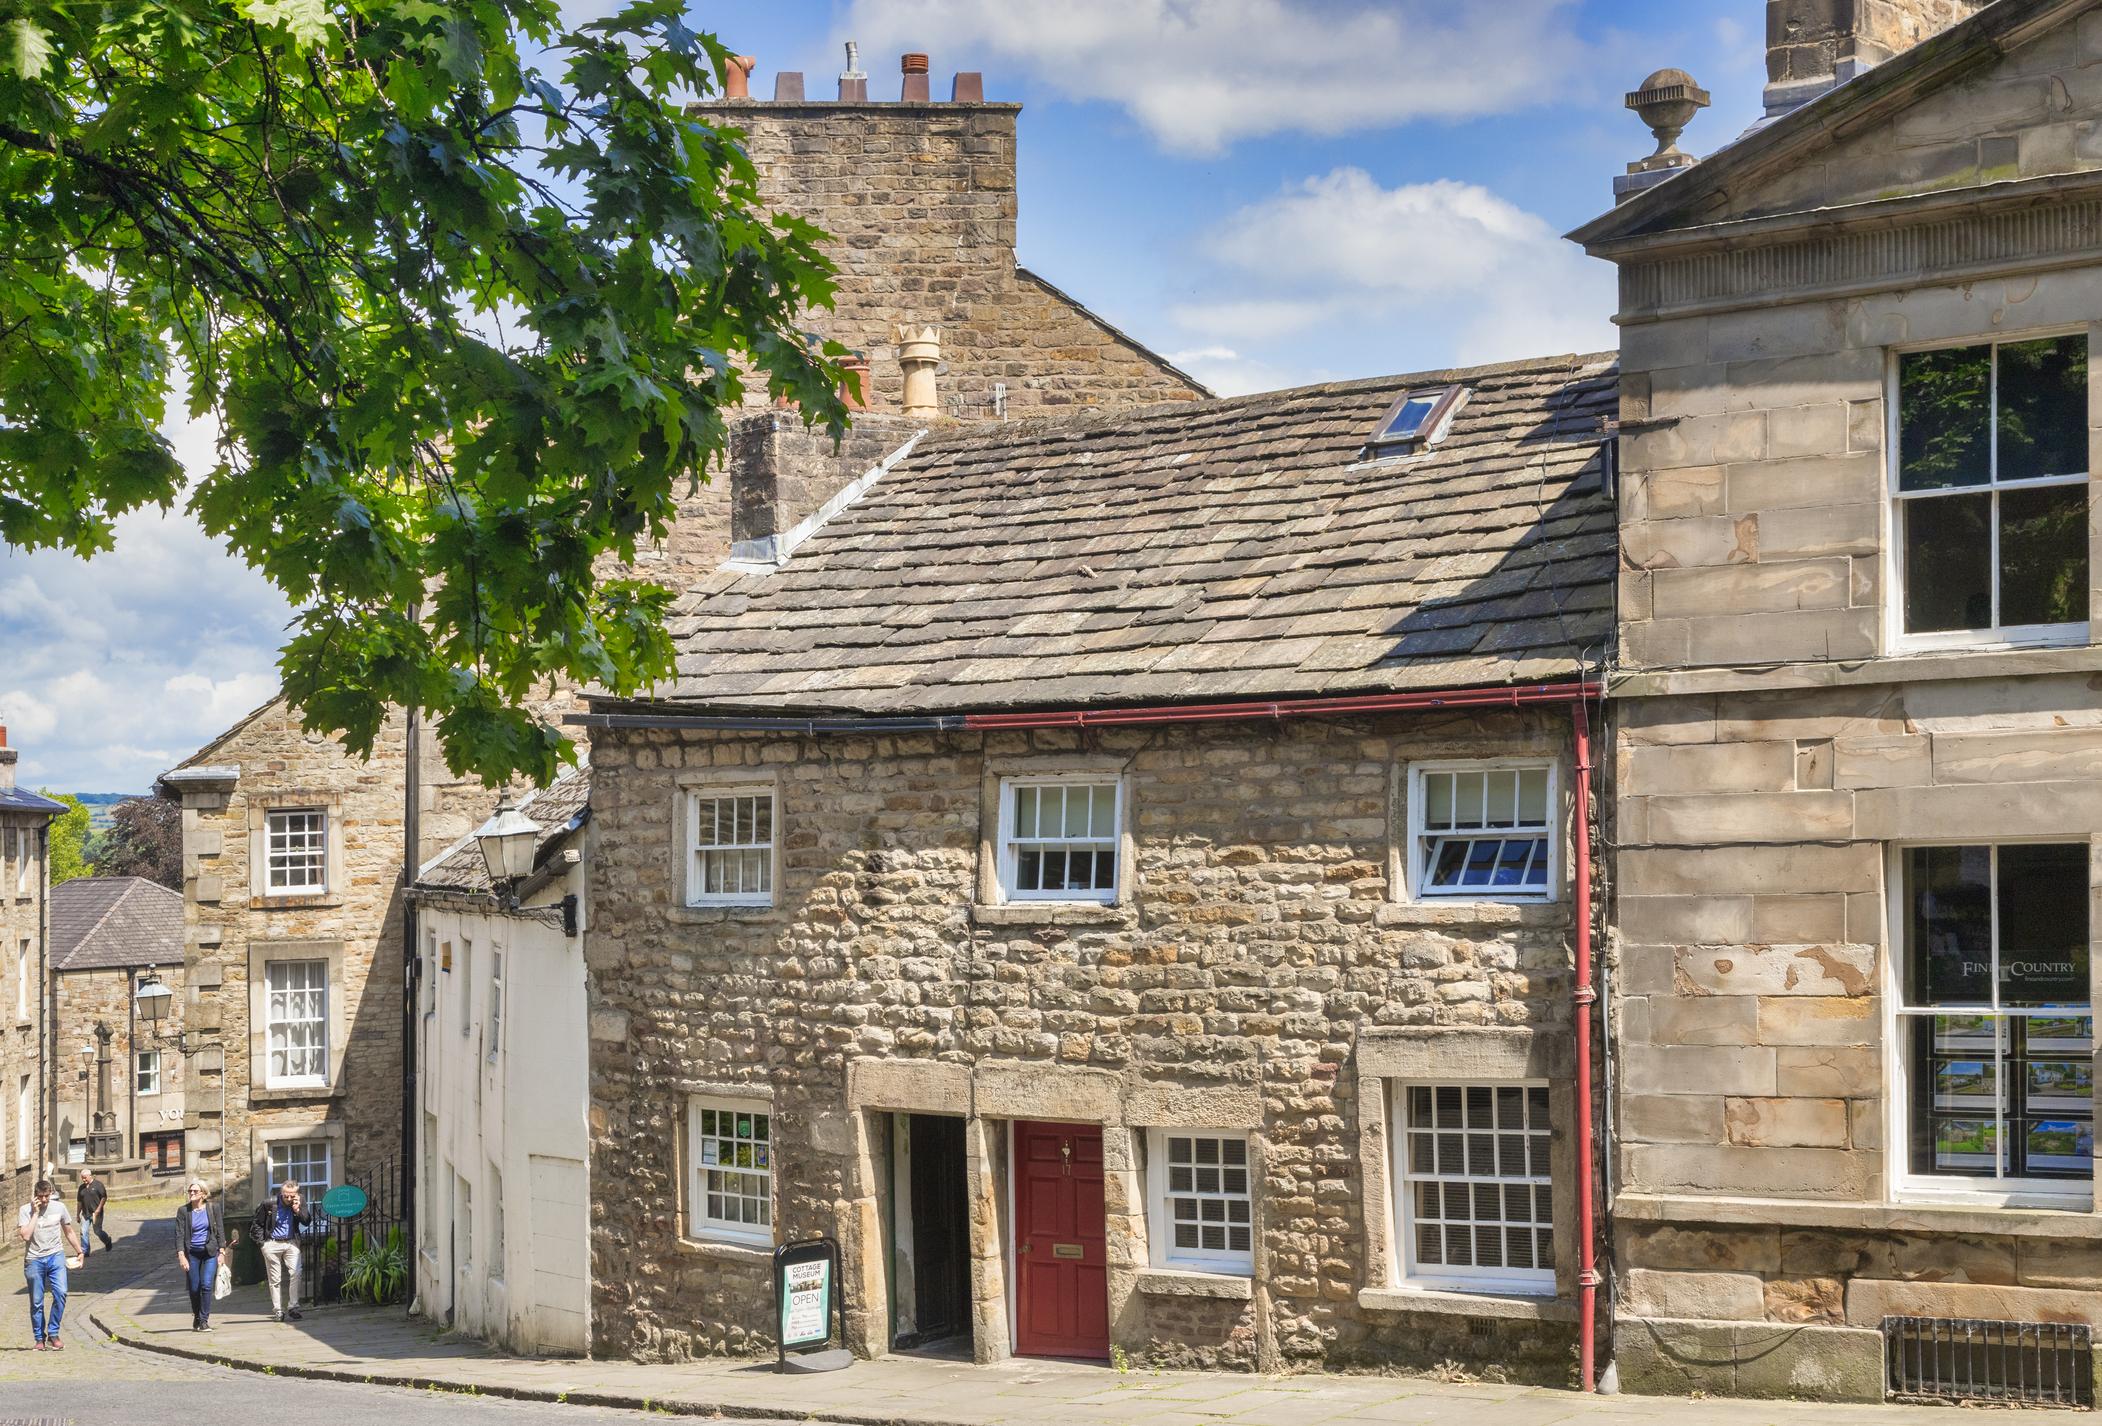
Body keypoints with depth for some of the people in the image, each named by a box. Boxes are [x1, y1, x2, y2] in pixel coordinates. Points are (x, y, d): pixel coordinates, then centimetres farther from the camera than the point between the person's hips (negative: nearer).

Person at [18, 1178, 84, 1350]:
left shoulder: (59, 1207, 2)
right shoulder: (26, 1210, -6)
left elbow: (69, 1232, 15)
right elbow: (26, 1235, -20)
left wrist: (79, 1252, 18)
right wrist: (35, 1213, -17)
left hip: (55, 1256, 1)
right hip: (34, 1260, -1)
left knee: (60, 1293, -16)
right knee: (36, 1302, 2)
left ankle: (53, 1334, -3)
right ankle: (39, 1338, 16)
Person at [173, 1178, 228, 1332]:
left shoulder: (213, 1208, 1)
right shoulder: (183, 1211, -1)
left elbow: (220, 1230, 4)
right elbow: (179, 1234, -4)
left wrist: (222, 1252, -1)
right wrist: (181, 1255, -13)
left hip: (210, 1252, -1)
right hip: (192, 1254, 1)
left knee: (206, 1285, -13)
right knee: (194, 1288, 3)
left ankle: (204, 1320, -8)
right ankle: (196, 1317, 24)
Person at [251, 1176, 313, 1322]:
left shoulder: (299, 1204, -3)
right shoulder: (269, 1203, -8)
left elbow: (308, 1222, -7)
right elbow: (258, 1223, 4)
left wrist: (298, 1210, -20)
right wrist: (261, 1241, 0)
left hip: (291, 1243, 1)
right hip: (272, 1244, -1)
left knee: (295, 1273, -15)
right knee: (275, 1279, 3)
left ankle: (293, 1308, -13)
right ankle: (278, 1311, 9)